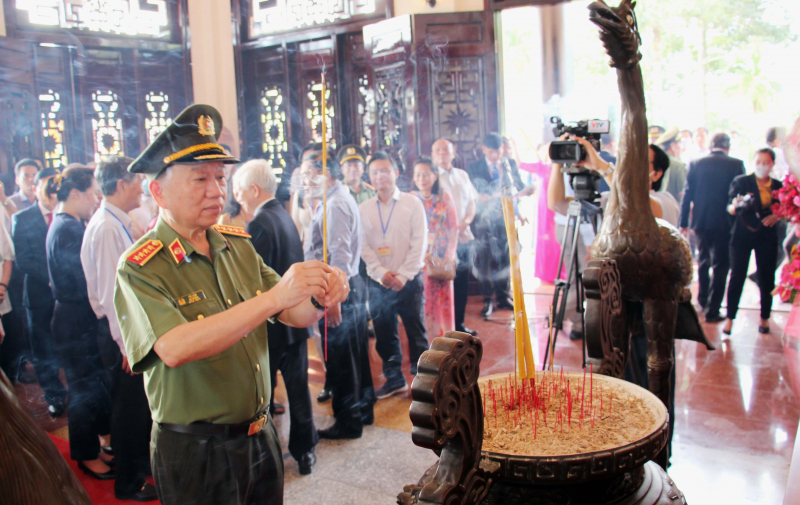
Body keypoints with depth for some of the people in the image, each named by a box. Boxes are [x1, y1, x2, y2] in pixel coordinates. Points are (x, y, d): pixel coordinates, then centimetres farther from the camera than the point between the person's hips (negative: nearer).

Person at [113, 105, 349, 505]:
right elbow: (175, 348, -32)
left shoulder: (237, 244, 3)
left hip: (260, 438, 6)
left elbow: (294, 316, 2)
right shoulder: (140, 269, -16)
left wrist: (319, 299, -22)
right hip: (195, 454, -6)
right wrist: (273, 296, -37)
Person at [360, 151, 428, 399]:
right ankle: (394, 379, 27)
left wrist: (403, 275, -13)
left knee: (416, 333, 2)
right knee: (384, 335, 11)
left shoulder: (412, 203, -1)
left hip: (408, 281, -3)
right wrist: (381, 273, -12)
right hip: (378, 283, 3)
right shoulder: (363, 209, 6)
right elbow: (363, 247, 2)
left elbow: (419, 243, -6)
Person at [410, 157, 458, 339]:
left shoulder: (445, 197, 3)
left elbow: (454, 228, 3)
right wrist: (426, 255, -13)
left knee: (445, 298, 5)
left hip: (443, 258, 1)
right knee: (425, 301, -1)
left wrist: (450, 255, -8)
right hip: (421, 257, -1)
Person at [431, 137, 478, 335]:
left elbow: (472, 201, 15)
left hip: (464, 236, 6)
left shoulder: (462, 175, 15)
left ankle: (459, 324, 22)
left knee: (462, 282, 10)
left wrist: (466, 221, -5)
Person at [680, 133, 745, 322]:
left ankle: (703, 300, 35)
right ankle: (712, 310, 3)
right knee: (720, 266, 4)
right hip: (724, 222, -3)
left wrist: (683, 223, 6)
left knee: (703, 261, 21)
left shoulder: (695, 164, -1)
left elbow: (687, 194, 1)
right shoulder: (736, 164, -7)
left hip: (701, 221, 3)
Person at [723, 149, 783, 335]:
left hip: (767, 237, 2)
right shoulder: (741, 181, -2)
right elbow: (730, 209, -7)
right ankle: (730, 317, 6)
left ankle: (765, 318, 20)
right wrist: (735, 206, -29)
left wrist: (776, 216, -7)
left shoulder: (778, 186, 5)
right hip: (743, 234, -2)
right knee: (737, 276, -2)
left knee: (767, 278, 6)